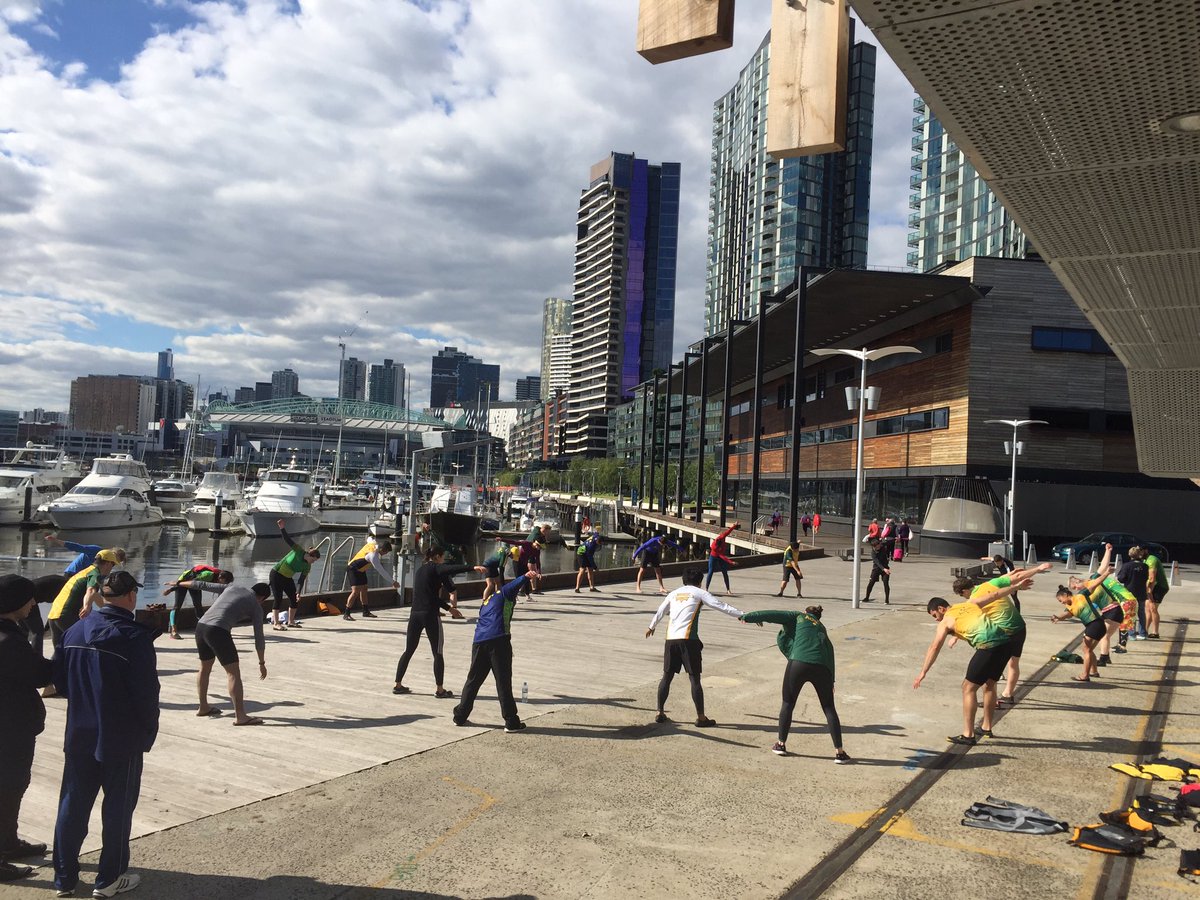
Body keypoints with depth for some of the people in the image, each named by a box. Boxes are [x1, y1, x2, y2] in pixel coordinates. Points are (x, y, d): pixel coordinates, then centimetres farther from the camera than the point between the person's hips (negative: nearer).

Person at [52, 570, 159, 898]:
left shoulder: (75, 631, 1)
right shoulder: (135, 637, -19)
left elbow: (59, 679, 8)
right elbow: (146, 692, -17)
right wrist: (149, 732, -4)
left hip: (79, 734, 6)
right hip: (122, 737, -6)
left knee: (73, 804, 15)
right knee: (118, 807, 7)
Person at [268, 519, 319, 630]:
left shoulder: (307, 567, -3)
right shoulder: (298, 551, -16)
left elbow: (301, 580, -4)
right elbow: (287, 540, -23)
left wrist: (298, 592, -16)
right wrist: (282, 528, -36)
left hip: (287, 578, 6)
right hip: (276, 574, -6)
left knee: (295, 599, 4)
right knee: (278, 599, -11)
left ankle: (291, 621, 21)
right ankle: (276, 623, -8)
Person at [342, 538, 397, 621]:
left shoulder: (372, 543, -8)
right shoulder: (373, 555, -32)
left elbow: (369, 539, 21)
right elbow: (382, 571, -30)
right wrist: (393, 582, -26)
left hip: (360, 569, 10)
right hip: (353, 569, -10)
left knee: (364, 589, 14)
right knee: (356, 591, -17)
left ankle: (366, 612, 25)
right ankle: (346, 614, -13)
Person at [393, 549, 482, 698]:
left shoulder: (420, 570, 20)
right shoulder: (435, 568, -2)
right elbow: (452, 569, -22)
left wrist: (449, 608, 27)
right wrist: (473, 567, -30)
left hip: (415, 614, 7)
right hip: (430, 615, -7)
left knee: (409, 651, 15)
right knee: (437, 653, 2)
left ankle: (398, 685, 19)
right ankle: (440, 689, 4)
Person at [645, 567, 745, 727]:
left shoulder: (674, 593, 20)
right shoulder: (699, 593, 6)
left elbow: (660, 611, 32)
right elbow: (722, 606, -2)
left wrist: (651, 627, 50)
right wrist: (745, 615, -1)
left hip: (671, 639, 5)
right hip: (688, 639, -5)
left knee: (667, 676, 14)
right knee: (694, 679, 1)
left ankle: (660, 713, 18)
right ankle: (701, 717, 4)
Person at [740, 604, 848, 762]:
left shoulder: (798, 617, 19)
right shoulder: (821, 628, 28)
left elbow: (772, 614, 10)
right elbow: (829, 650, 19)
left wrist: (748, 617, 18)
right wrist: (831, 680, 16)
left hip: (798, 663, -3)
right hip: (821, 666, 3)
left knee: (788, 704, 15)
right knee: (829, 708, 11)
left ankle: (781, 744, 22)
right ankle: (839, 752, 7)